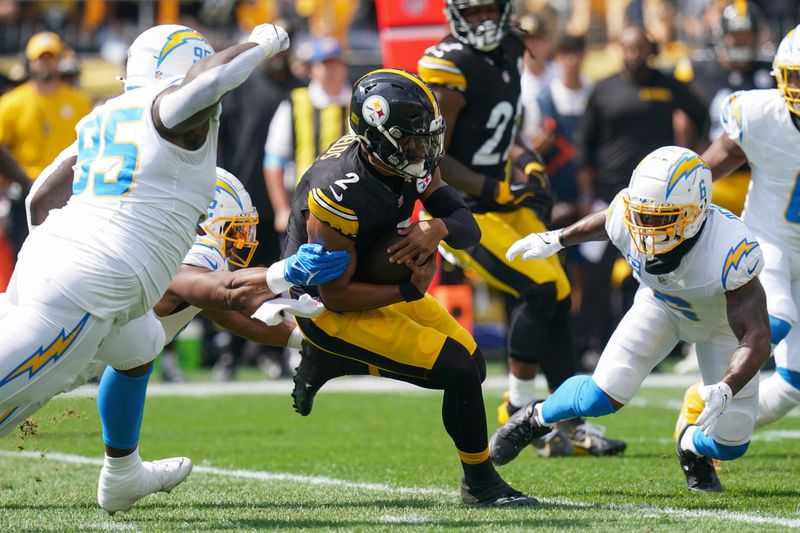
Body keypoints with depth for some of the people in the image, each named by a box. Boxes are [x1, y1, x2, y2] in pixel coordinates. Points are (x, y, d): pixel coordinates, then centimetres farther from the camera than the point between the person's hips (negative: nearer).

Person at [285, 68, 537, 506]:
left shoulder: (408, 159, -10)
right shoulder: (341, 194, -33)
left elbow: (468, 228, -8)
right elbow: (336, 295, -27)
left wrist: (438, 229, -30)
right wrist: (410, 290, -24)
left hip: (379, 285, 9)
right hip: (330, 308, -9)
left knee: (471, 360, 12)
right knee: (460, 372, -16)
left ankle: (326, 363, 22)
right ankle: (481, 484, 6)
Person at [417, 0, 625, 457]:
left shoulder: (510, 52, 8)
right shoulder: (451, 68, -19)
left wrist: (526, 162, 6)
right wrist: (495, 191, -21)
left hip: (501, 200, 9)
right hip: (459, 210, -9)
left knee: (556, 298, 5)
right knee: (538, 288, -19)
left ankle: (570, 427, 13)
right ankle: (520, 409, -3)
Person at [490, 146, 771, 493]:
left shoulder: (731, 252, -44)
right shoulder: (627, 219, -32)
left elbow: (756, 340, -43)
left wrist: (725, 390, -59)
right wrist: (556, 239, 10)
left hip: (723, 319, -1)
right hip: (662, 304, 2)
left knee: (731, 444, -7)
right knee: (602, 396, -17)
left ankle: (692, 446, 30)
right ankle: (536, 418, 15)